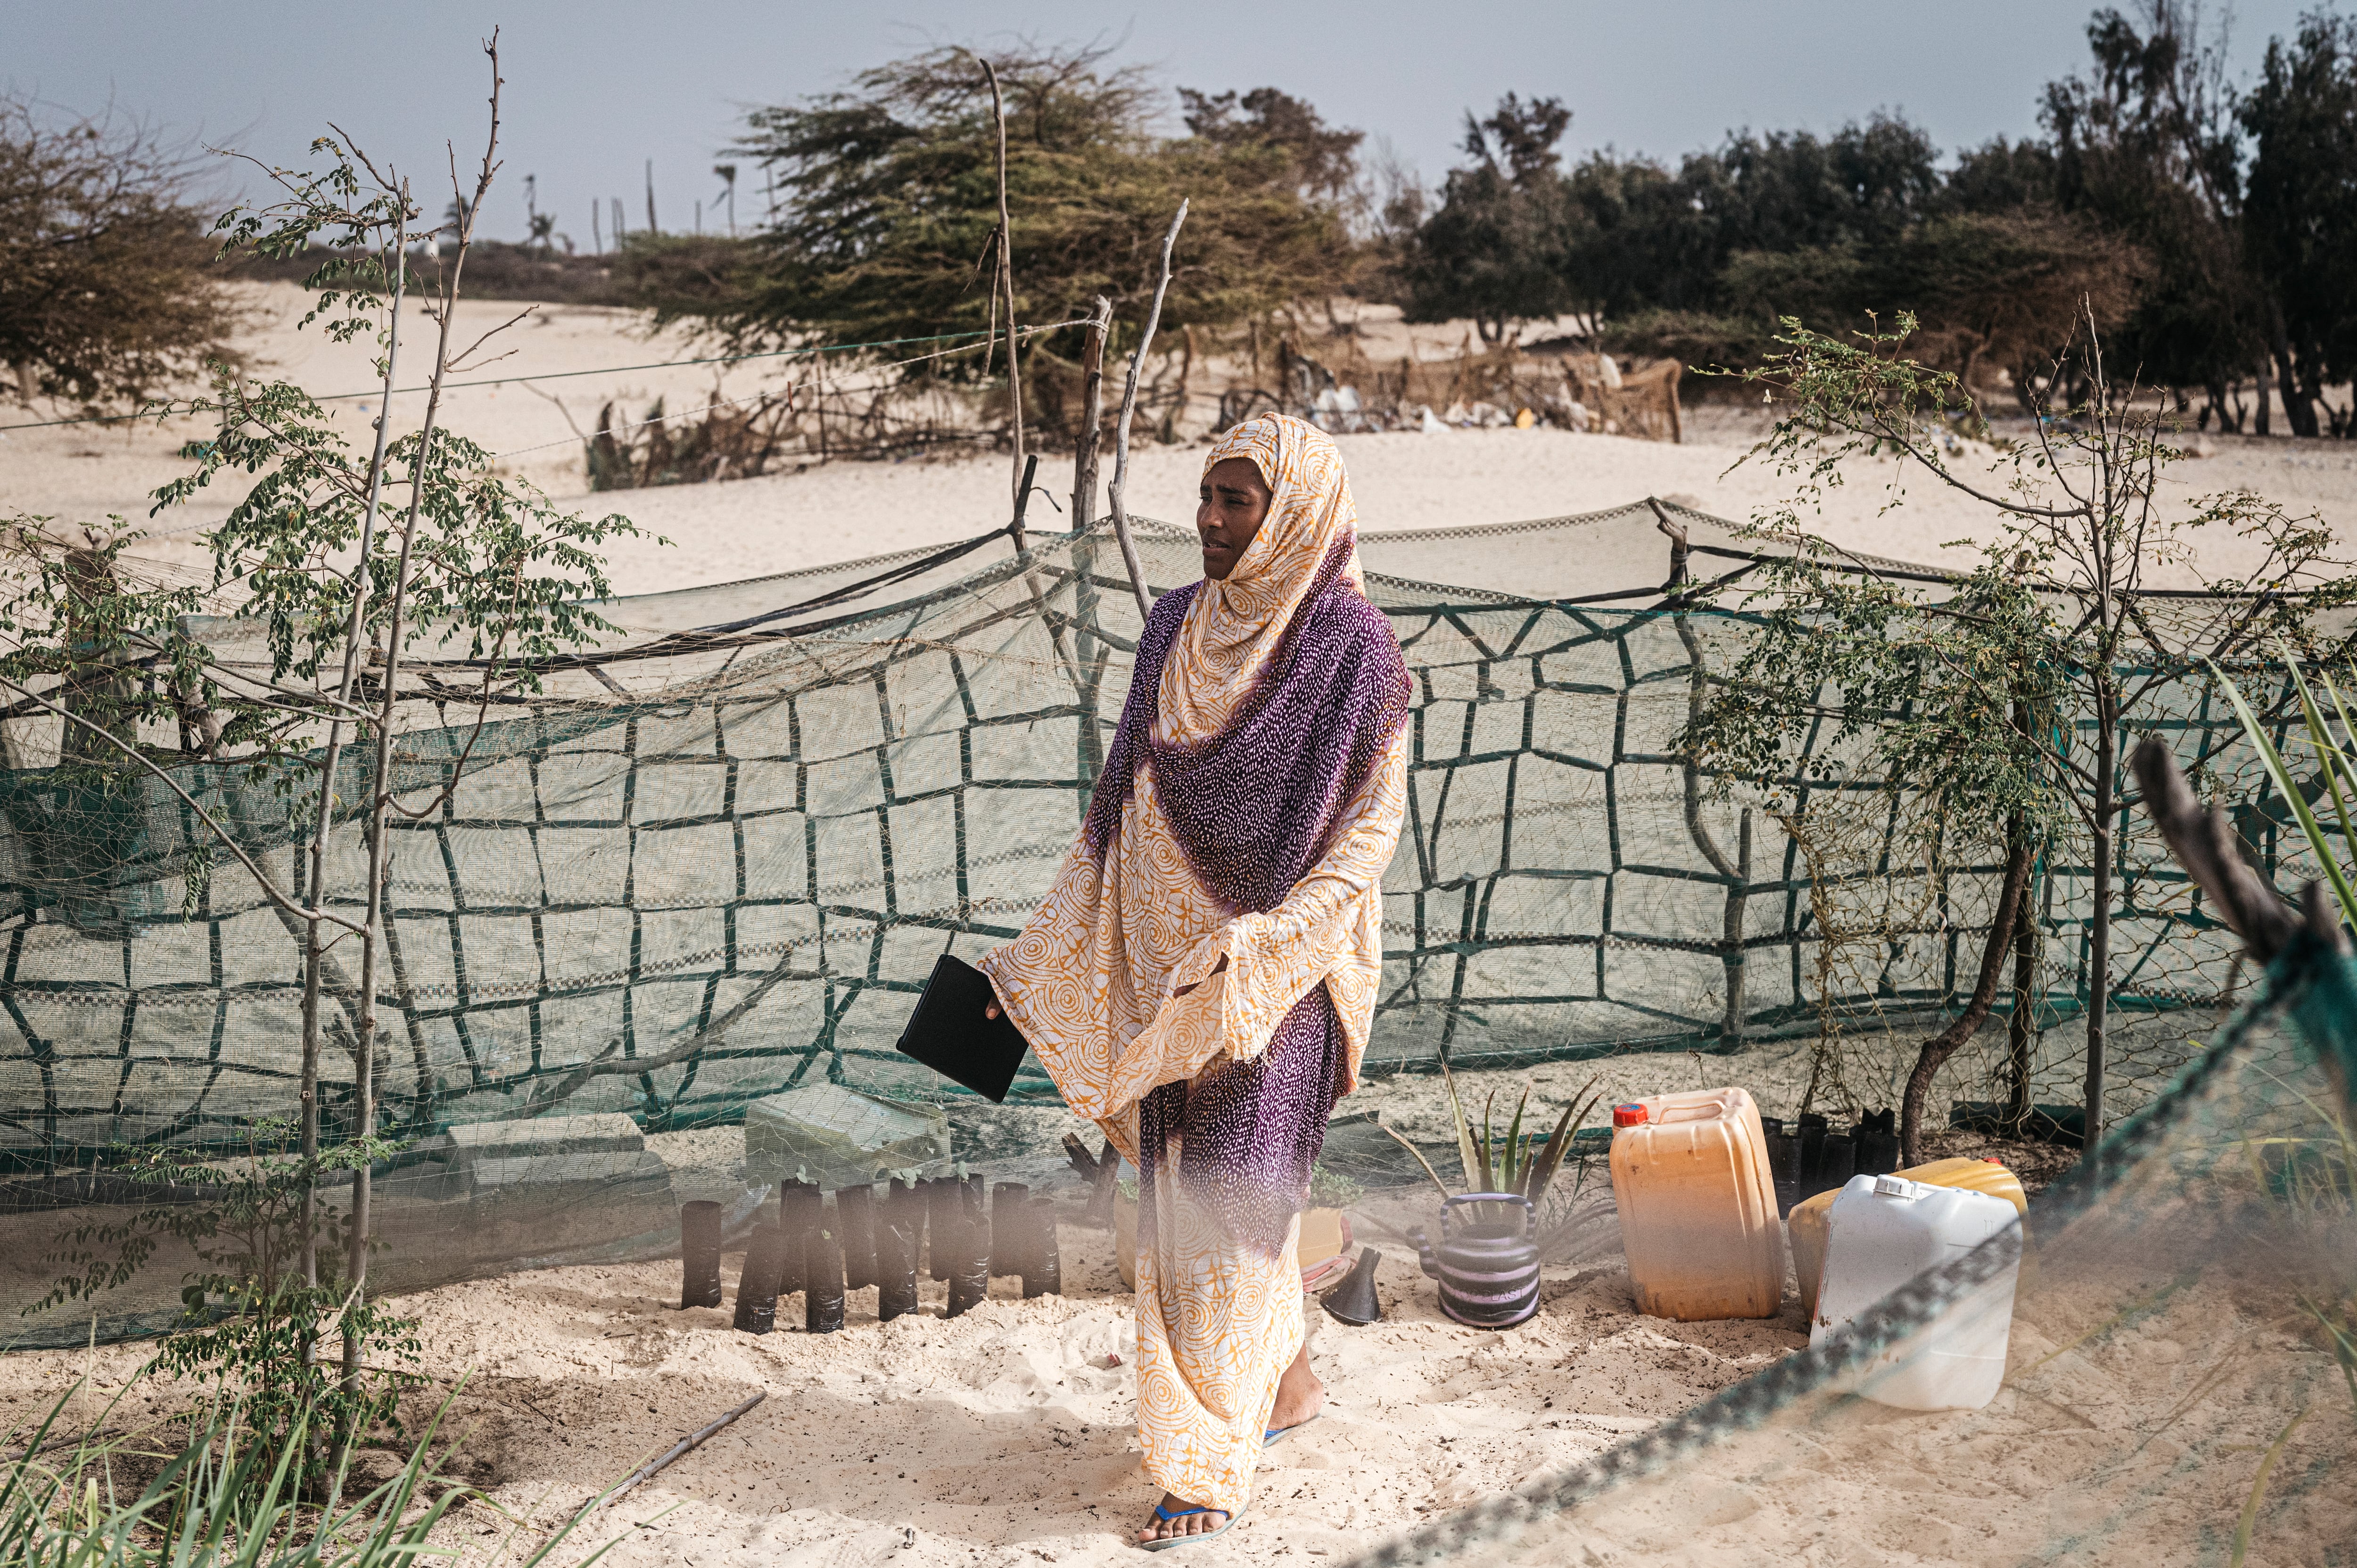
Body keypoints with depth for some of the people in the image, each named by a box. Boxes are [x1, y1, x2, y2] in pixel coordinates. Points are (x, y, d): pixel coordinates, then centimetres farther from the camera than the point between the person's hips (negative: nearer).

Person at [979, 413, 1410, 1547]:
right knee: (1183, 1188, 13)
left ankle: (1210, 1469, 8)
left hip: (1272, 971, -6)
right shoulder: (1177, 628, 8)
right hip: (1166, 961, 6)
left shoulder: (1350, 645, -11)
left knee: (1230, 1197, -3)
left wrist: (1263, 941, -23)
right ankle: (1284, 1379, 34)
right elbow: (1123, 803, 13)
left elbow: (1370, 827, -11)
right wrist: (1043, 955, 11)